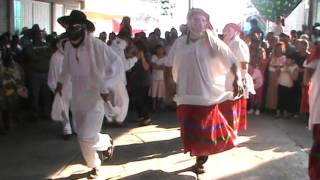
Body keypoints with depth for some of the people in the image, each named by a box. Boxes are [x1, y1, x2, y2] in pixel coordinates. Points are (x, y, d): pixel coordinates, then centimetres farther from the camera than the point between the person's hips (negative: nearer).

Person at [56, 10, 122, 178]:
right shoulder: (68, 46, -2)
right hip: (77, 99, 6)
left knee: (86, 138, -11)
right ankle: (94, 166, 37)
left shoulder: (97, 45, -20)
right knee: (83, 138, 14)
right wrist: (61, 81, 9)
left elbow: (116, 65, -16)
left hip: (95, 99, -6)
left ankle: (106, 142, 22)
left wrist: (106, 88, -19)